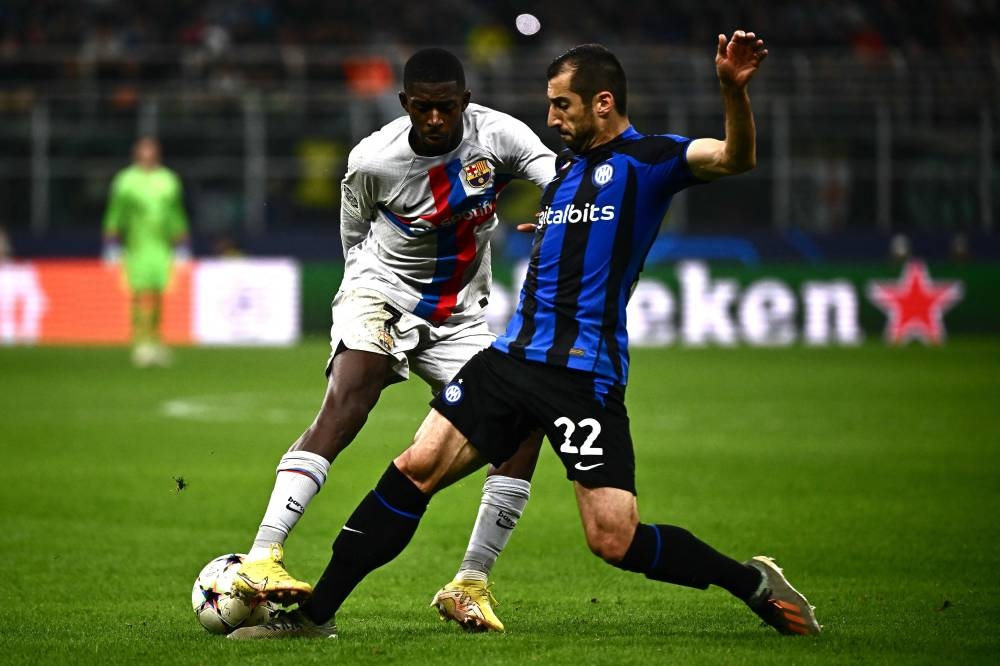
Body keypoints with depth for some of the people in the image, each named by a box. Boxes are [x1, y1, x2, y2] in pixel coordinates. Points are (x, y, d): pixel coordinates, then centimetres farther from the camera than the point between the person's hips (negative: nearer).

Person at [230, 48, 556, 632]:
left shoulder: (496, 134, -14)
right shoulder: (372, 161, -15)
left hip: (459, 316, 4)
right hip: (381, 297, -4)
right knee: (345, 408, -29)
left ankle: (471, 584, 2)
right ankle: (261, 560, -38)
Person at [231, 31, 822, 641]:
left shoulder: (648, 159, -4)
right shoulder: (566, 166, 19)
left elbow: (735, 157, -24)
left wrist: (734, 90, -39)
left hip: (585, 377, -7)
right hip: (513, 357, 7)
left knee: (615, 541, -12)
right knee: (415, 469, -1)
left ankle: (756, 584, 8)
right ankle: (315, 614, 4)